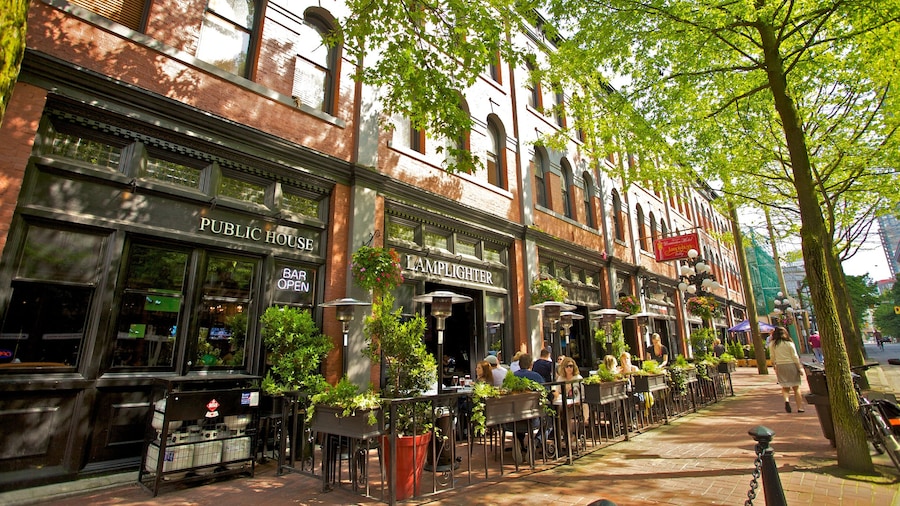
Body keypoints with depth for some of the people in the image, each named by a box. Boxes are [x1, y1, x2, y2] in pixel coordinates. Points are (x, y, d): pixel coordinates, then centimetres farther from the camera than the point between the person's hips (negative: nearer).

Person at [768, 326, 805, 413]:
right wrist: (799, 367, 4)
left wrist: (774, 366, 16)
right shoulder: (789, 343, -6)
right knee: (796, 388, 11)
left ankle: (787, 400, -18)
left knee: (785, 387, 9)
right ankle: (800, 407, 13)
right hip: (791, 365, -1)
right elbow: (795, 357, -4)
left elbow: (772, 357, 3)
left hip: (780, 366, 1)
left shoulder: (772, 344, -1)